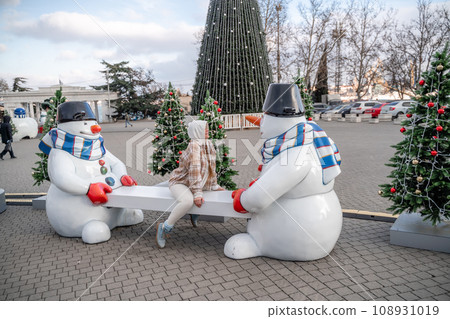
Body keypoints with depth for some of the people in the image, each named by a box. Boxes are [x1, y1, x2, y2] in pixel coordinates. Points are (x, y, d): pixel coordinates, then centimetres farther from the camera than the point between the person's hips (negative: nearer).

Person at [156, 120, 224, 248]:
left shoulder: (208, 145, 7)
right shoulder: (194, 145, -20)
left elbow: (211, 168, 16)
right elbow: (194, 170, -28)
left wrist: (214, 185, 12)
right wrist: (197, 193, -32)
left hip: (200, 183, 9)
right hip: (179, 182, -9)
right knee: (187, 201, -38)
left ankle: (195, 215, 21)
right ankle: (164, 228, -20)